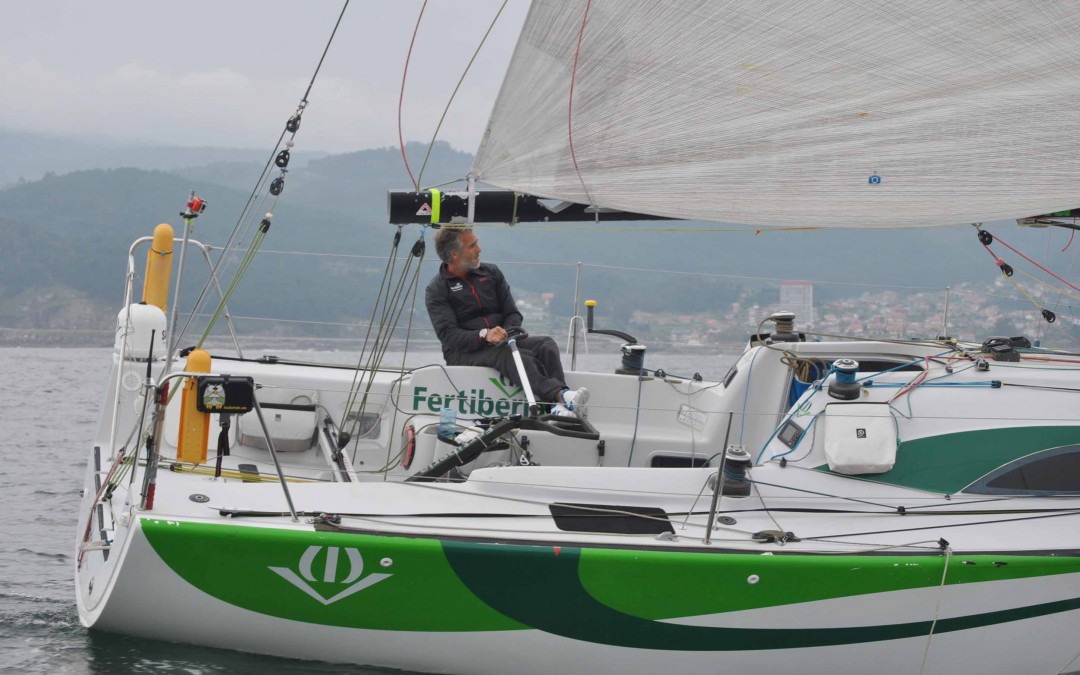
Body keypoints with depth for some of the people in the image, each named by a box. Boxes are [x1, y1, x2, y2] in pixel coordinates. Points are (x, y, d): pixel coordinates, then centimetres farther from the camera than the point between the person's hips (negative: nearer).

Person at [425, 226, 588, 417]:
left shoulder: (491, 272, 15)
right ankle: (561, 394, -53)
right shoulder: (436, 290, 0)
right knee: (506, 353, -36)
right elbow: (447, 334, -13)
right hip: (462, 353, -5)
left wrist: (508, 333, -13)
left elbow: (513, 313, 11)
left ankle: (559, 407, -45)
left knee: (546, 344, -22)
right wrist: (484, 336, -29)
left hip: (502, 342, 5)